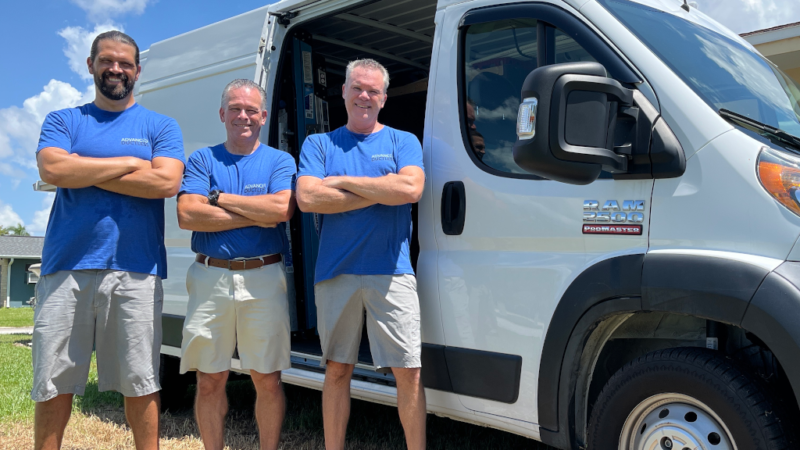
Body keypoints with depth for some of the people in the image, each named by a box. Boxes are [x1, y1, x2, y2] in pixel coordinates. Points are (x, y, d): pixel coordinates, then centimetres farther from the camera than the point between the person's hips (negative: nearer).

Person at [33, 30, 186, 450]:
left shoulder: (160, 127, 10)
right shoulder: (62, 121, 13)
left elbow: (167, 182, -9)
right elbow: (52, 169, -8)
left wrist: (83, 171, -6)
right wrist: (132, 163, -7)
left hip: (135, 272, -1)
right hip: (66, 267, 1)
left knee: (139, 383, 6)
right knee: (53, 384, 7)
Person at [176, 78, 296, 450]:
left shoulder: (280, 161, 8)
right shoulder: (202, 160, 10)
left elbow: (282, 209, -12)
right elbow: (187, 215, -6)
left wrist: (219, 198, -7)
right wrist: (256, 216, -9)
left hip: (264, 279, -1)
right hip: (210, 277, 1)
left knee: (267, 379, 5)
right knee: (210, 380, 7)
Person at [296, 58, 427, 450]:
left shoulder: (403, 141, 9)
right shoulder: (318, 144, 11)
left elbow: (411, 189, -11)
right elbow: (307, 198, -7)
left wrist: (343, 182, -8)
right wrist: (383, 191, -9)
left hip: (391, 272, -1)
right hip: (335, 272, 1)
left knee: (408, 371, -1)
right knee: (337, 370, 10)